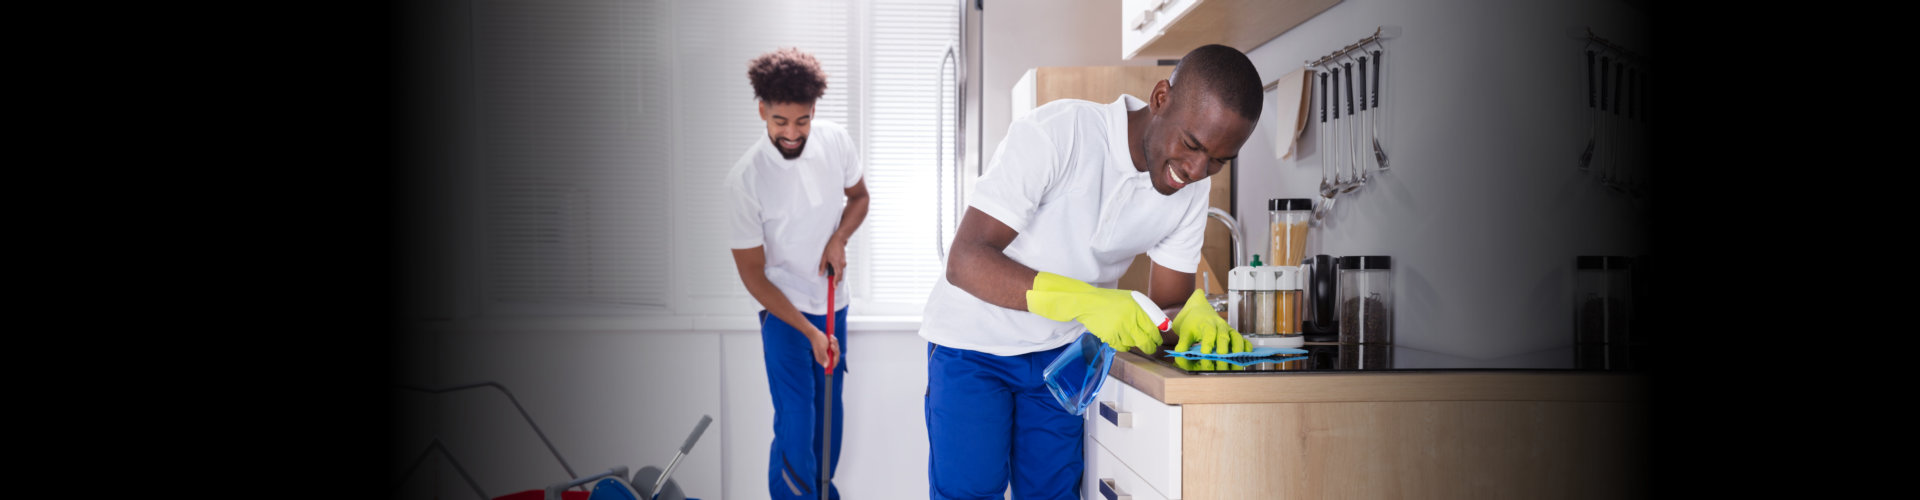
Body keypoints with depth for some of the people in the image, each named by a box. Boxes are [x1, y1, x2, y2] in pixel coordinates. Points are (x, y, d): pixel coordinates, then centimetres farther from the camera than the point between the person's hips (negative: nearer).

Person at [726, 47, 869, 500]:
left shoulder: (836, 141, -11)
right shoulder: (745, 178, -22)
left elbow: (858, 197, 10)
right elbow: (752, 274, -15)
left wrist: (838, 239, -11)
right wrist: (809, 332, -18)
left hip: (833, 303, 5)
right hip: (783, 309, -4)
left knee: (830, 410, 15)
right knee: (795, 424, -10)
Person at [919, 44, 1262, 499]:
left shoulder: (1191, 188, -7)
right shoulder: (1055, 133, -26)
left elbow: (1168, 299, -1)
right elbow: (965, 260, -31)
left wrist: (1192, 314, -27)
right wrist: (1082, 299, -45)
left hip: (1065, 351, 5)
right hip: (976, 342, -4)